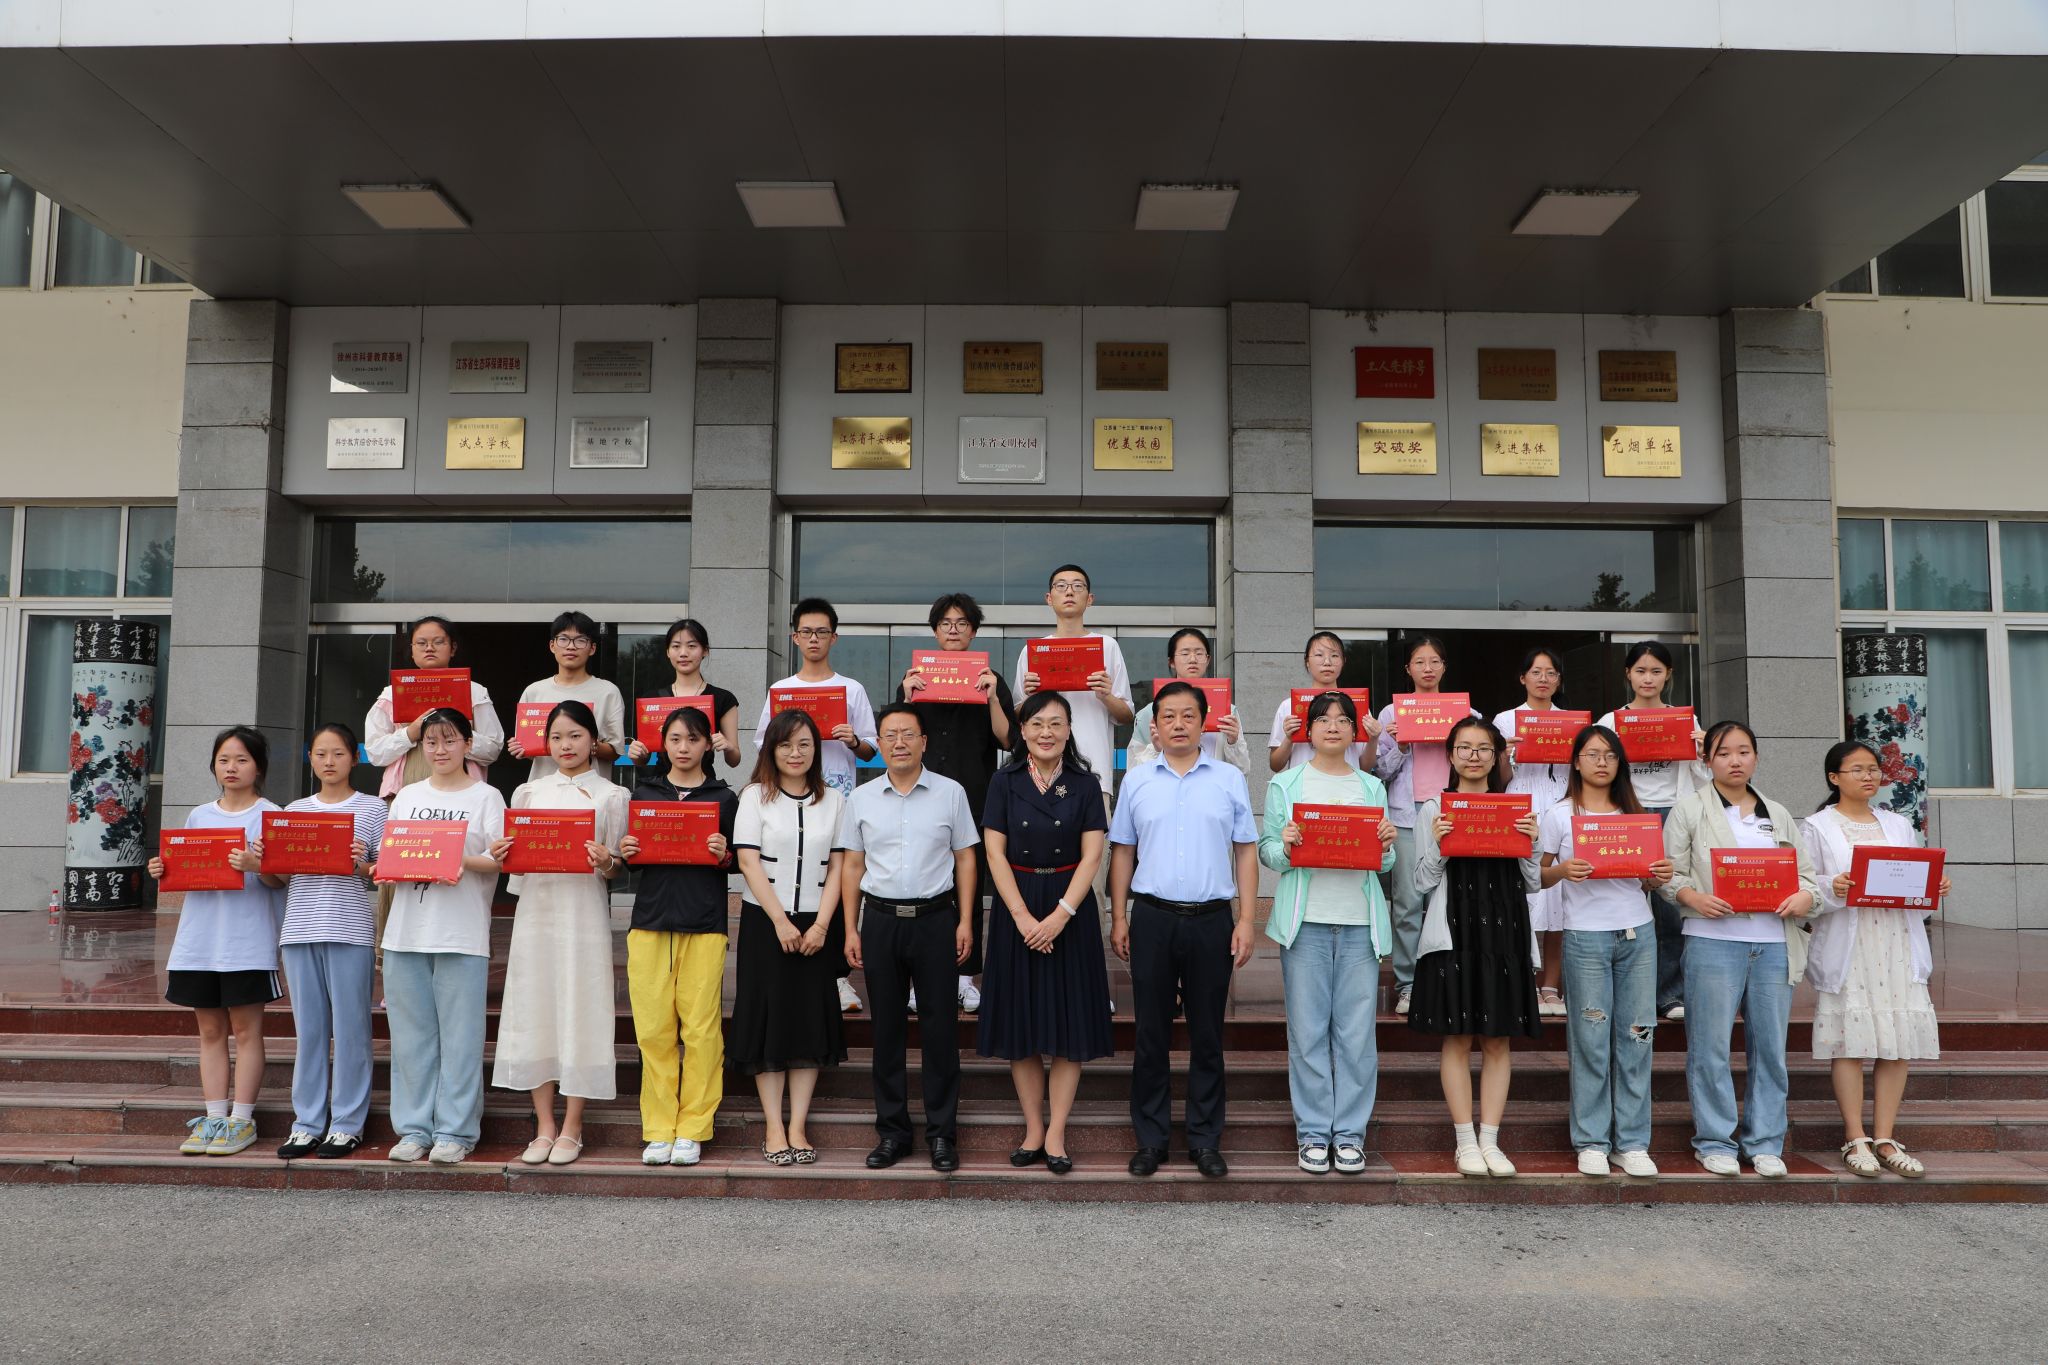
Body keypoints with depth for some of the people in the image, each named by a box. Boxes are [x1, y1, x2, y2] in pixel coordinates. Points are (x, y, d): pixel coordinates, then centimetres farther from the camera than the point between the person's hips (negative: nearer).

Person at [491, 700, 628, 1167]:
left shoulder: (611, 795, 5)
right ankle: (544, 1127, 14)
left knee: (579, 1010, -2)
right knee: (534, 1010, 3)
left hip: (584, 912, -3)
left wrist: (607, 862, -18)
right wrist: (500, 856, -6)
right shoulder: (527, 792, 13)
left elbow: (617, 869, 3)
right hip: (536, 909, 3)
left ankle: (571, 1129, 8)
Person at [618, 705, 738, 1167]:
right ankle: (658, 1129, 11)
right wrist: (624, 853, -3)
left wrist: (725, 854, -11)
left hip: (704, 926, -1)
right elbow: (632, 857, 18)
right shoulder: (643, 792, 13)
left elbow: (736, 865, 10)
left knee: (701, 1030, -3)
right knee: (653, 1029, 0)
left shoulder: (723, 798, 8)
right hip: (650, 921, 2)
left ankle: (692, 1130, 8)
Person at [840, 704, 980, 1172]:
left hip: (935, 918, -2)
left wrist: (965, 921, -2)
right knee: (886, 1027, 7)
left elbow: (965, 858, 5)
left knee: (939, 1025, 1)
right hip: (880, 920, 2)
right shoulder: (862, 799, 7)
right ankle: (892, 1131, 18)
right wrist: (851, 929, 4)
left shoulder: (950, 793, 2)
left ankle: (942, 1133, 11)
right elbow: (852, 866, 9)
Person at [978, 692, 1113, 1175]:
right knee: (1020, 1024, 5)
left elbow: (1091, 855, -4)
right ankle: (1032, 1130, 16)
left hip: (1070, 909, 0)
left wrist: (1062, 914, -15)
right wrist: (1022, 916, -12)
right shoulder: (1004, 783, 2)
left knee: (1069, 1024, 0)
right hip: (1017, 908, 1)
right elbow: (995, 853, -3)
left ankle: (1055, 1134, 9)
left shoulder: (1085, 785, 1)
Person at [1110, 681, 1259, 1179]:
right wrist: (1118, 918, 4)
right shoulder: (1137, 781, 6)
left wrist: (1246, 921, -2)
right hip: (1152, 918, 1)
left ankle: (1205, 1139, 18)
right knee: (1150, 1033, 6)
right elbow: (1122, 852, 10)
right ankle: (1150, 1138, 17)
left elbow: (1246, 852, 4)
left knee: (1207, 1035, 7)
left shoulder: (1229, 779, 4)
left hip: (1211, 919, 0)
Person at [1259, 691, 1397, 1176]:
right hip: (1305, 919, -2)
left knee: (1356, 1032, 1)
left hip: (1360, 922, 2)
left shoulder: (1372, 787, 14)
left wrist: (1386, 847, -7)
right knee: (1307, 1031, 0)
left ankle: (1350, 1132, 12)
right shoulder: (1285, 785, 8)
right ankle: (1313, 1133, 11)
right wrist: (1284, 847, -17)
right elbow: (1265, 849, 4)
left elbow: (1383, 863, 15)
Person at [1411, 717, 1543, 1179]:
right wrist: (1437, 845, -13)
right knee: (1458, 1037, 1)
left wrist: (1531, 843, -6)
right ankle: (1465, 1140, 10)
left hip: (1505, 932, 2)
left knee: (1498, 1039, 5)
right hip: (1453, 932, -2)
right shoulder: (1433, 808, 4)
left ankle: (1490, 1140, 13)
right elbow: (1423, 882, 3)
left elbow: (1533, 884, 10)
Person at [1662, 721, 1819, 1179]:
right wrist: (1694, 898, -18)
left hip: (1773, 943, 4)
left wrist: (1805, 896, -6)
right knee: (1711, 1047, -2)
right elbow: (1669, 874, 1)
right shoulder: (1690, 809, 6)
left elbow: (1806, 870, 16)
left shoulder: (1777, 814, 19)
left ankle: (1765, 1144, 17)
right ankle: (1715, 1141, 10)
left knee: (1770, 1046, 6)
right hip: (1713, 940, -4)